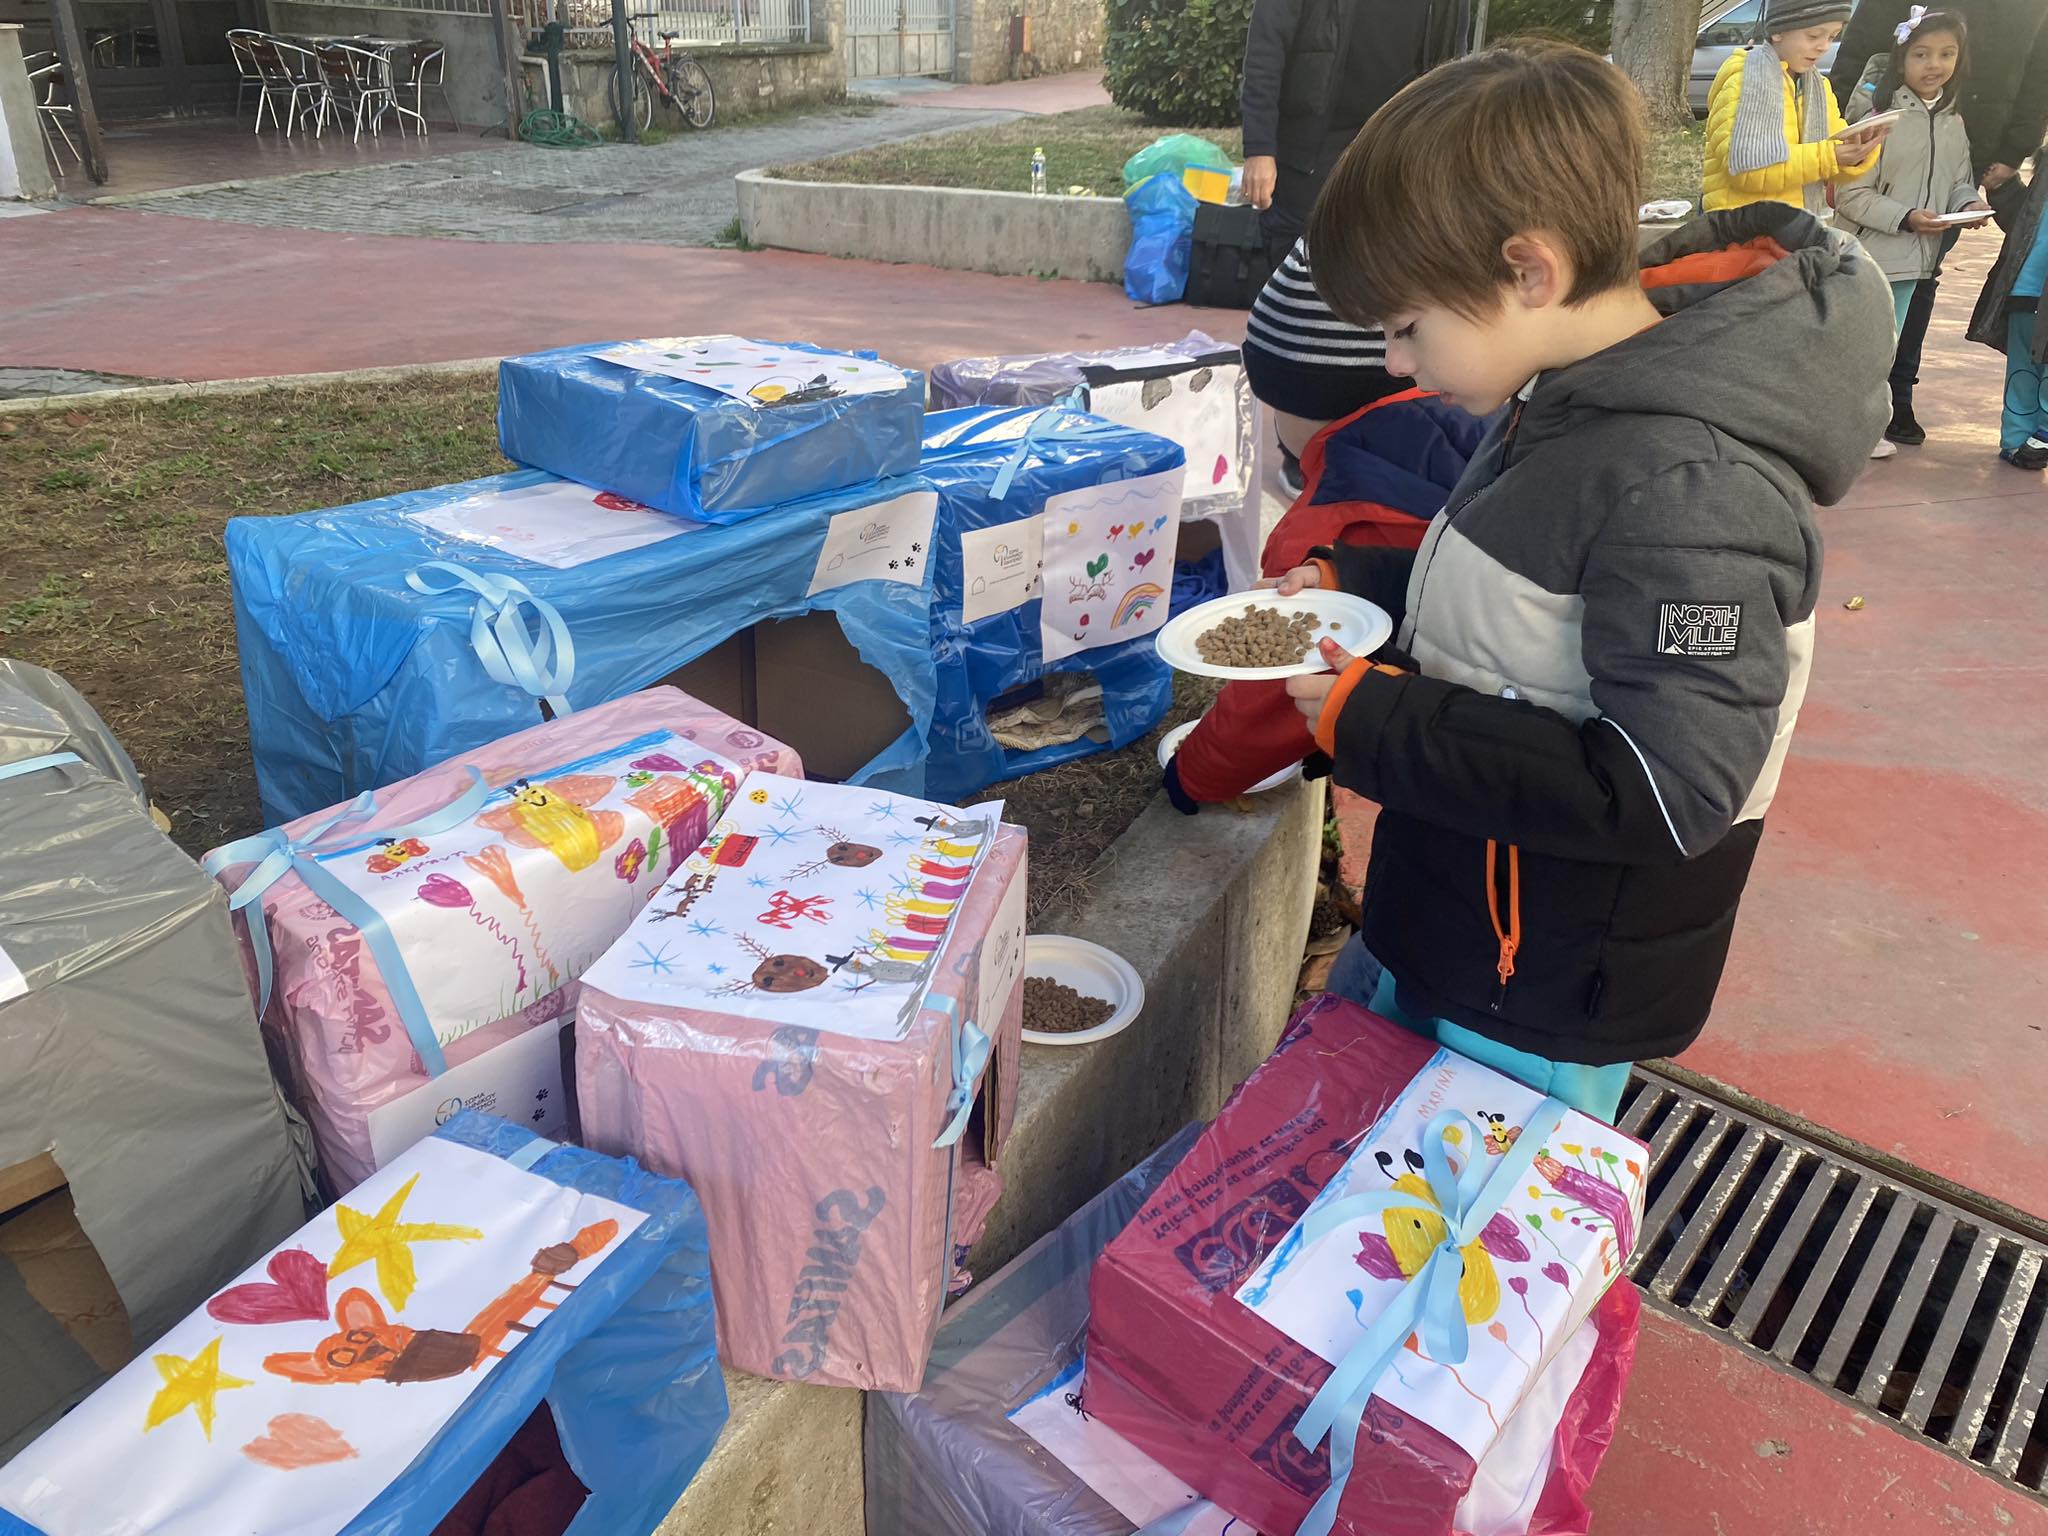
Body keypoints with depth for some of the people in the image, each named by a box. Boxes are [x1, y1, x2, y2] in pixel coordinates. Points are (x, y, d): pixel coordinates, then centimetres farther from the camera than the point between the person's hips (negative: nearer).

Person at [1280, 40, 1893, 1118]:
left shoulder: (1690, 487, -29)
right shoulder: (1573, 401, 0)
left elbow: (1665, 797, -30)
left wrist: (1370, 723, -27)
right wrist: (1348, 585, 0)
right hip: (1446, 931, 9)